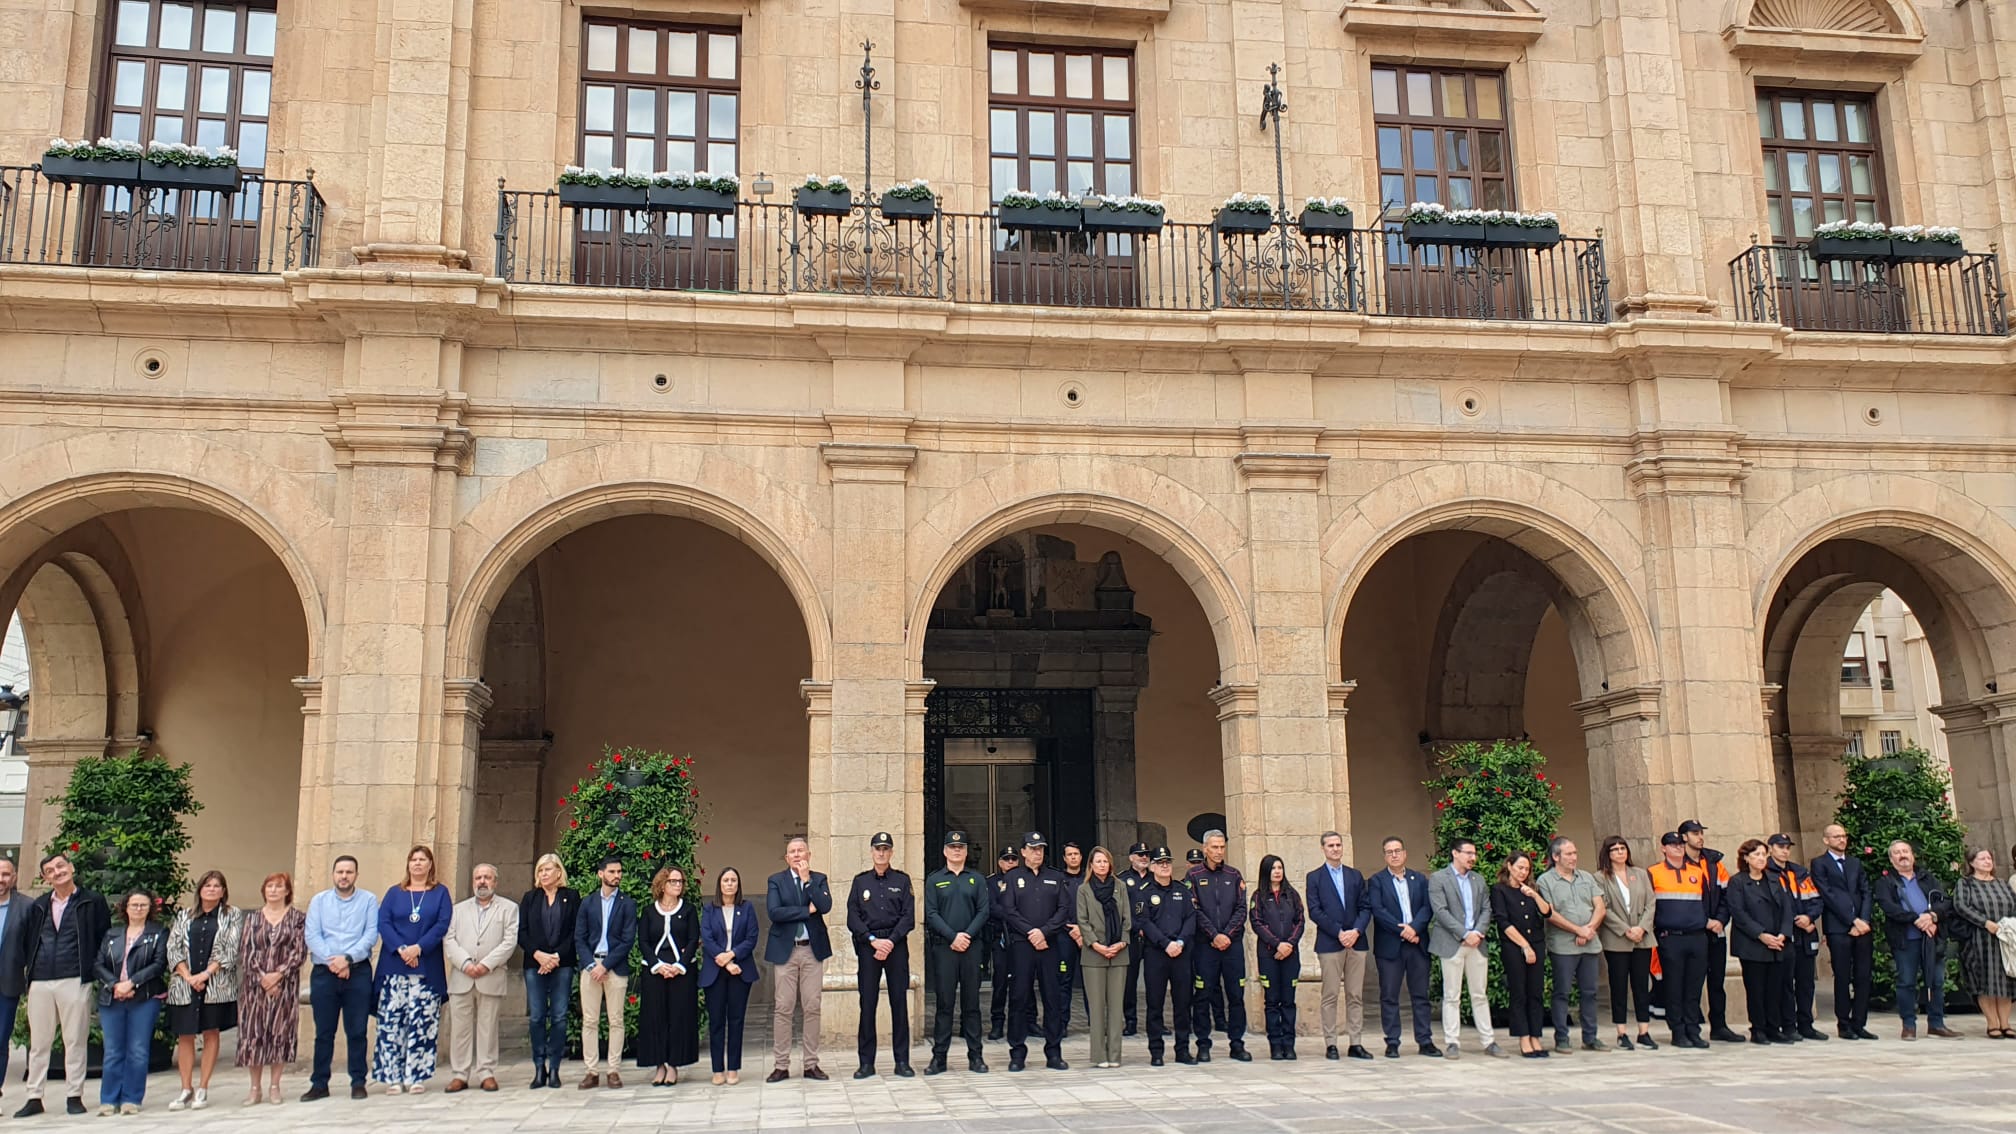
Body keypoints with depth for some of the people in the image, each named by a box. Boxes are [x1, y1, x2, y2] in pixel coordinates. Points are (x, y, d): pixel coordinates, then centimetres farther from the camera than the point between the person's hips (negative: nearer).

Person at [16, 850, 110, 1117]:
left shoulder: (92, 903, 3)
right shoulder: (38, 907, 15)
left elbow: (105, 938, 2)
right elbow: (26, 941, 16)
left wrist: (95, 966, -4)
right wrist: (26, 967, 3)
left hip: (75, 981, -4)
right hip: (40, 982, 4)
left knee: (75, 1040, 0)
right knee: (38, 1042, 8)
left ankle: (74, 1096, 7)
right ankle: (34, 1098, 14)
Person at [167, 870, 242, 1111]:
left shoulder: (232, 916, 6)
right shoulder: (184, 916, 13)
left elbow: (231, 949, -3)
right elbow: (173, 948, 5)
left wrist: (206, 973, -13)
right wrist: (188, 976, -9)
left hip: (216, 985, -2)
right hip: (184, 985, 2)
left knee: (211, 1034, 0)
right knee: (185, 1036, 1)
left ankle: (203, 1089, 6)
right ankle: (186, 1089, 7)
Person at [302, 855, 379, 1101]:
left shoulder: (369, 900, 6)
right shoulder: (318, 901, 11)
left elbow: (371, 935, -3)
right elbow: (311, 935, 1)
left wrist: (348, 958, -15)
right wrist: (331, 960, -12)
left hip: (358, 972, -1)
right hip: (323, 972, 1)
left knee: (357, 1031, 1)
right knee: (323, 1031, 4)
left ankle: (358, 1083, 6)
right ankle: (319, 1084, 11)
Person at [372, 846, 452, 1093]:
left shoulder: (440, 893, 11)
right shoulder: (394, 893, 14)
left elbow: (443, 925, -1)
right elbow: (383, 923, 2)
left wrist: (419, 948, -14)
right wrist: (400, 949, -13)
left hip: (427, 968, -1)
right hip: (394, 968, 1)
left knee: (422, 1023, -3)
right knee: (391, 1021, -4)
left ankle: (417, 1075, 2)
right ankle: (392, 1075, 2)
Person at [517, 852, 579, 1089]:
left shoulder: (571, 897, 7)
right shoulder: (529, 898, 13)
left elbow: (576, 932, 1)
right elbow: (521, 932, 6)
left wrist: (557, 956, -10)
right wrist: (538, 954, -9)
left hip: (562, 965, -2)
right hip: (534, 964, 2)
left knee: (559, 1017, -3)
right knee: (536, 1017, -1)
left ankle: (554, 1069, 3)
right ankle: (539, 1068, 6)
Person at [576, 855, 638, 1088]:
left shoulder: (628, 903, 4)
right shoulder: (588, 903, 11)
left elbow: (628, 940, -3)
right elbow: (579, 938, 6)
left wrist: (605, 965, -11)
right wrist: (591, 964, -8)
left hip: (616, 967, -2)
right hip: (590, 966, 2)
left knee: (616, 1021, 0)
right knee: (589, 1021, 1)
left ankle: (614, 1070, 4)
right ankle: (592, 1071, 6)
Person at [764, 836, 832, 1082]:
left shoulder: (818, 879, 9)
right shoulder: (776, 881, 4)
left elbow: (825, 906, -9)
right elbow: (774, 912, -11)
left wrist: (807, 880, -10)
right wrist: (807, 910, -11)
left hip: (813, 950, 2)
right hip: (786, 950, -2)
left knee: (812, 1008, 3)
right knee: (783, 1009, -1)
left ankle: (811, 1064, 10)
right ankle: (781, 1065, 5)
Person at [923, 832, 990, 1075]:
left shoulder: (976, 879, 11)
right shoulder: (934, 880, 8)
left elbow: (984, 911, 3)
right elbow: (931, 914, -1)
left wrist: (968, 935, -11)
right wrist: (953, 937, -12)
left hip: (972, 946, 1)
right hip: (943, 947, -1)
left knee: (971, 1002, 4)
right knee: (944, 1002, -1)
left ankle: (975, 1056, 9)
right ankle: (939, 1057, 4)